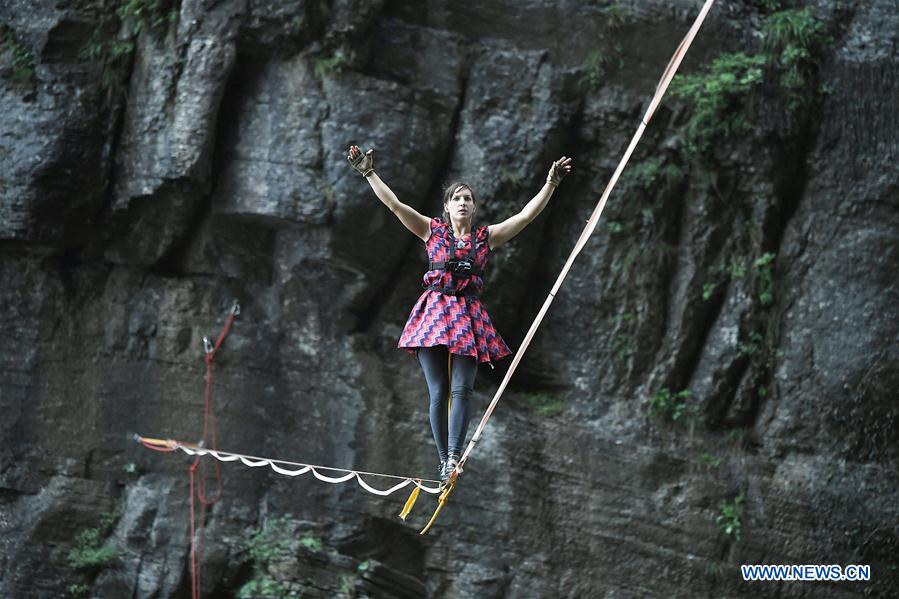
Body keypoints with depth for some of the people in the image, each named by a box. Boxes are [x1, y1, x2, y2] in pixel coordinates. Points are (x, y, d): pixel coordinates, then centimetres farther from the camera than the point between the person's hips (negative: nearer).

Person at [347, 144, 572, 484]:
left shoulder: (487, 237, 11)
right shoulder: (432, 231, 9)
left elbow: (527, 215, 4)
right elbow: (394, 204, 3)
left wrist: (551, 183, -4)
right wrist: (368, 173, -3)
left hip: (468, 316, 1)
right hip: (433, 312, 0)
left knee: (462, 389, -12)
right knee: (438, 392, -3)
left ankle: (454, 457, -18)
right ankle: (443, 460, 2)